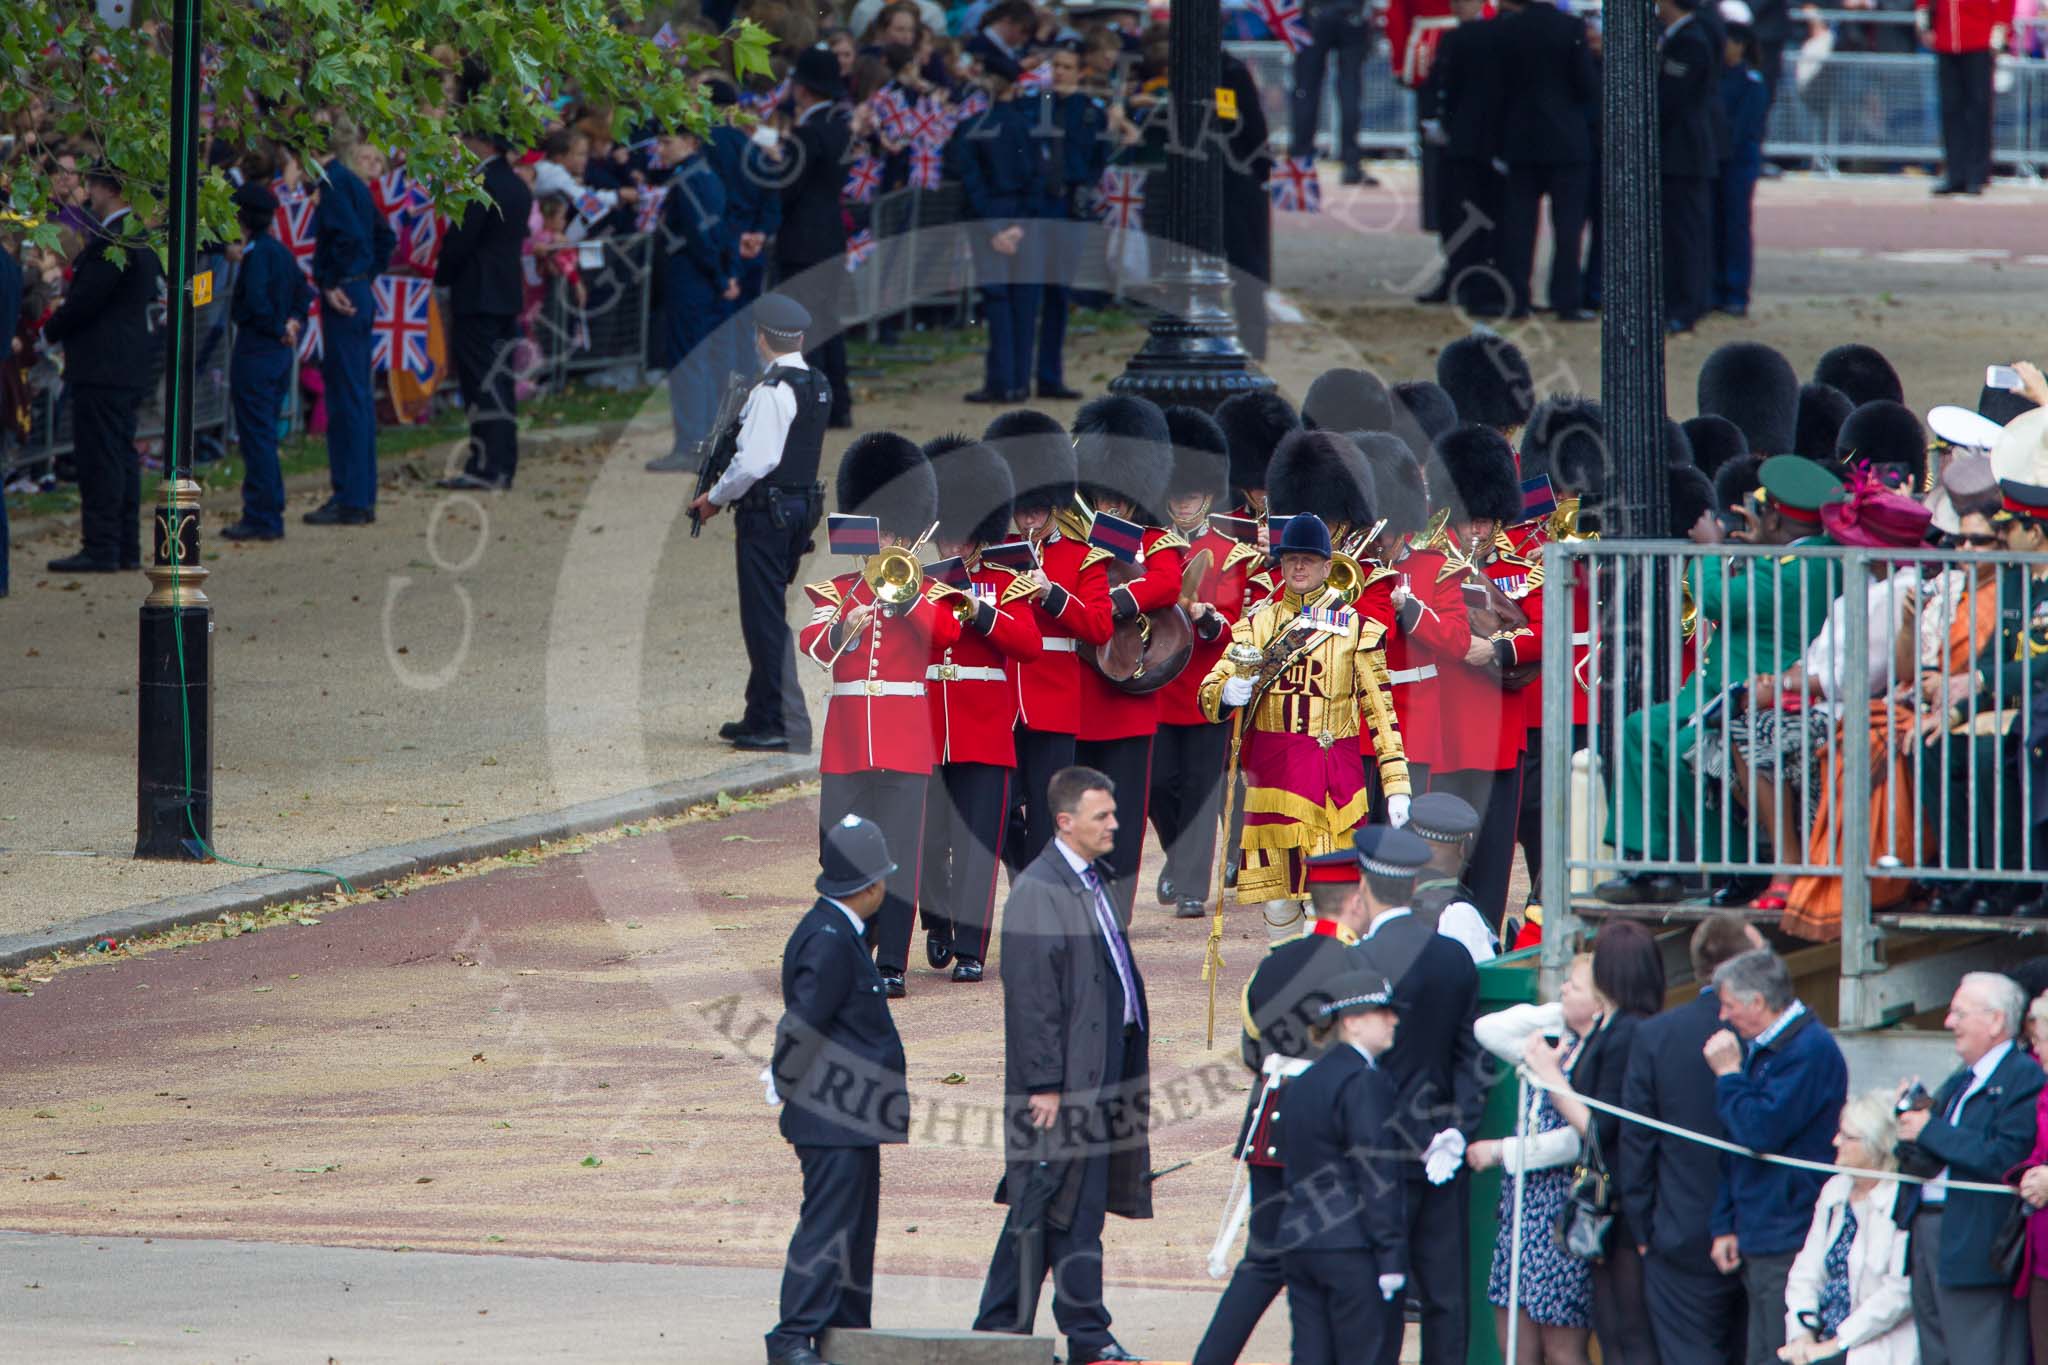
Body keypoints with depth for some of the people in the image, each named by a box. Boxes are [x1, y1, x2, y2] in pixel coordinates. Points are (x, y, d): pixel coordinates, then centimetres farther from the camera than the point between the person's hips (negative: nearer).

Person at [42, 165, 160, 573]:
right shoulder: (142, 238, 13)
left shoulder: (110, 243, -18)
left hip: (100, 367, -10)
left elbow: (84, 300, -20)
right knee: (122, 455, 12)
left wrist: (50, 331, -1)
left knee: (99, 459, -7)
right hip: (127, 366, 10)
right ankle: (126, 548, 15)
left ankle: (101, 549, -8)